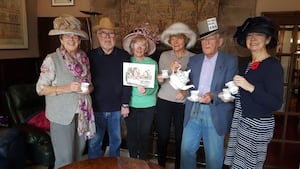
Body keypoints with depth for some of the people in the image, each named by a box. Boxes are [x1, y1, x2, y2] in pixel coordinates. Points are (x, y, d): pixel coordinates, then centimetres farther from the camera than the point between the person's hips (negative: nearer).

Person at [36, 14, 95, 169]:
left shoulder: (84, 59, 7)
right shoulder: (52, 59, -8)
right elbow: (40, 89, -8)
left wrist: (89, 88, -5)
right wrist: (66, 88, -20)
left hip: (83, 113, 5)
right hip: (62, 115, -5)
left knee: (78, 155, 17)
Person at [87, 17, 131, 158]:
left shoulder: (124, 56, -1)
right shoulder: (90, 56, -1)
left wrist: (125, 104, -3)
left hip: (117, 108, 1)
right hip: (96, 108, 0)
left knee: (116, 141, 16)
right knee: (94, 142, 11)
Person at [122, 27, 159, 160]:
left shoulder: (152, 63, -4)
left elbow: (155, 86, -7)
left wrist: (146, 90, -27)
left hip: (147, 106, -1)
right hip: (130, 104, 1)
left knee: (144, 135, 10)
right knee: (131, 135, 12)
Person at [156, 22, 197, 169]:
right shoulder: (164, 56, 5)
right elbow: (160, 81, 1)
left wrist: (185, 92, -15)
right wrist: (171, 70, -16)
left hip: (183, 103, -1)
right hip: (164, 101, 1)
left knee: (180, 138, 7)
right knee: (162, 136, 8)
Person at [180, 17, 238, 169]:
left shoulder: (230, 61, -3)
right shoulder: (194, 60, 11)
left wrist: (213, 96, -26)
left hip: (215, 114, -3)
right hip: (193, 111, 4)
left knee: (214, 156, 8)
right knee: (186, 149, 12)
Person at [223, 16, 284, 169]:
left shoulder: (273, 66, -12)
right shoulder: (246, 65, 10)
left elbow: (276, 104, -19)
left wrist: (251, 87, -28)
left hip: (258, 125, -7)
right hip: (240, 121, 7)